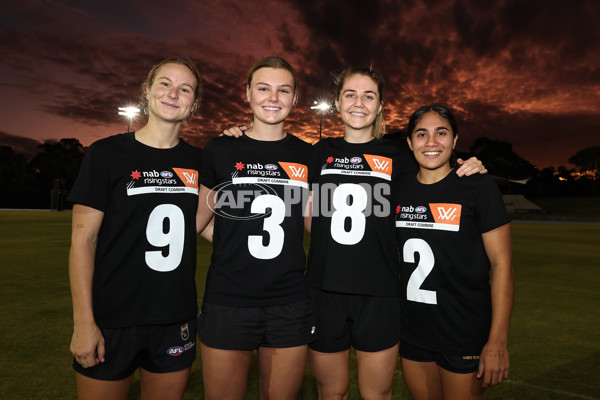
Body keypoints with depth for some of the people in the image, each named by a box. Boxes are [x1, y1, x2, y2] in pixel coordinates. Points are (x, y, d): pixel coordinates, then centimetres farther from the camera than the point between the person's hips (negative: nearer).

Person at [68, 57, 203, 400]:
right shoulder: (108, 153, -5)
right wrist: (84, 322, -10)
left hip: (176, 320, 3)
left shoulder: (198, 162, 5)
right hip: (111, 320, -3)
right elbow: (83, 239, -6)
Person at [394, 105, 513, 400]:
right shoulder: (399, 188, 1)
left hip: (465, 336, -3)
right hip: (411, 333, 4)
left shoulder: (479, 187, -9)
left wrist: (497, 342, -14)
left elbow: (501, 264, -10)